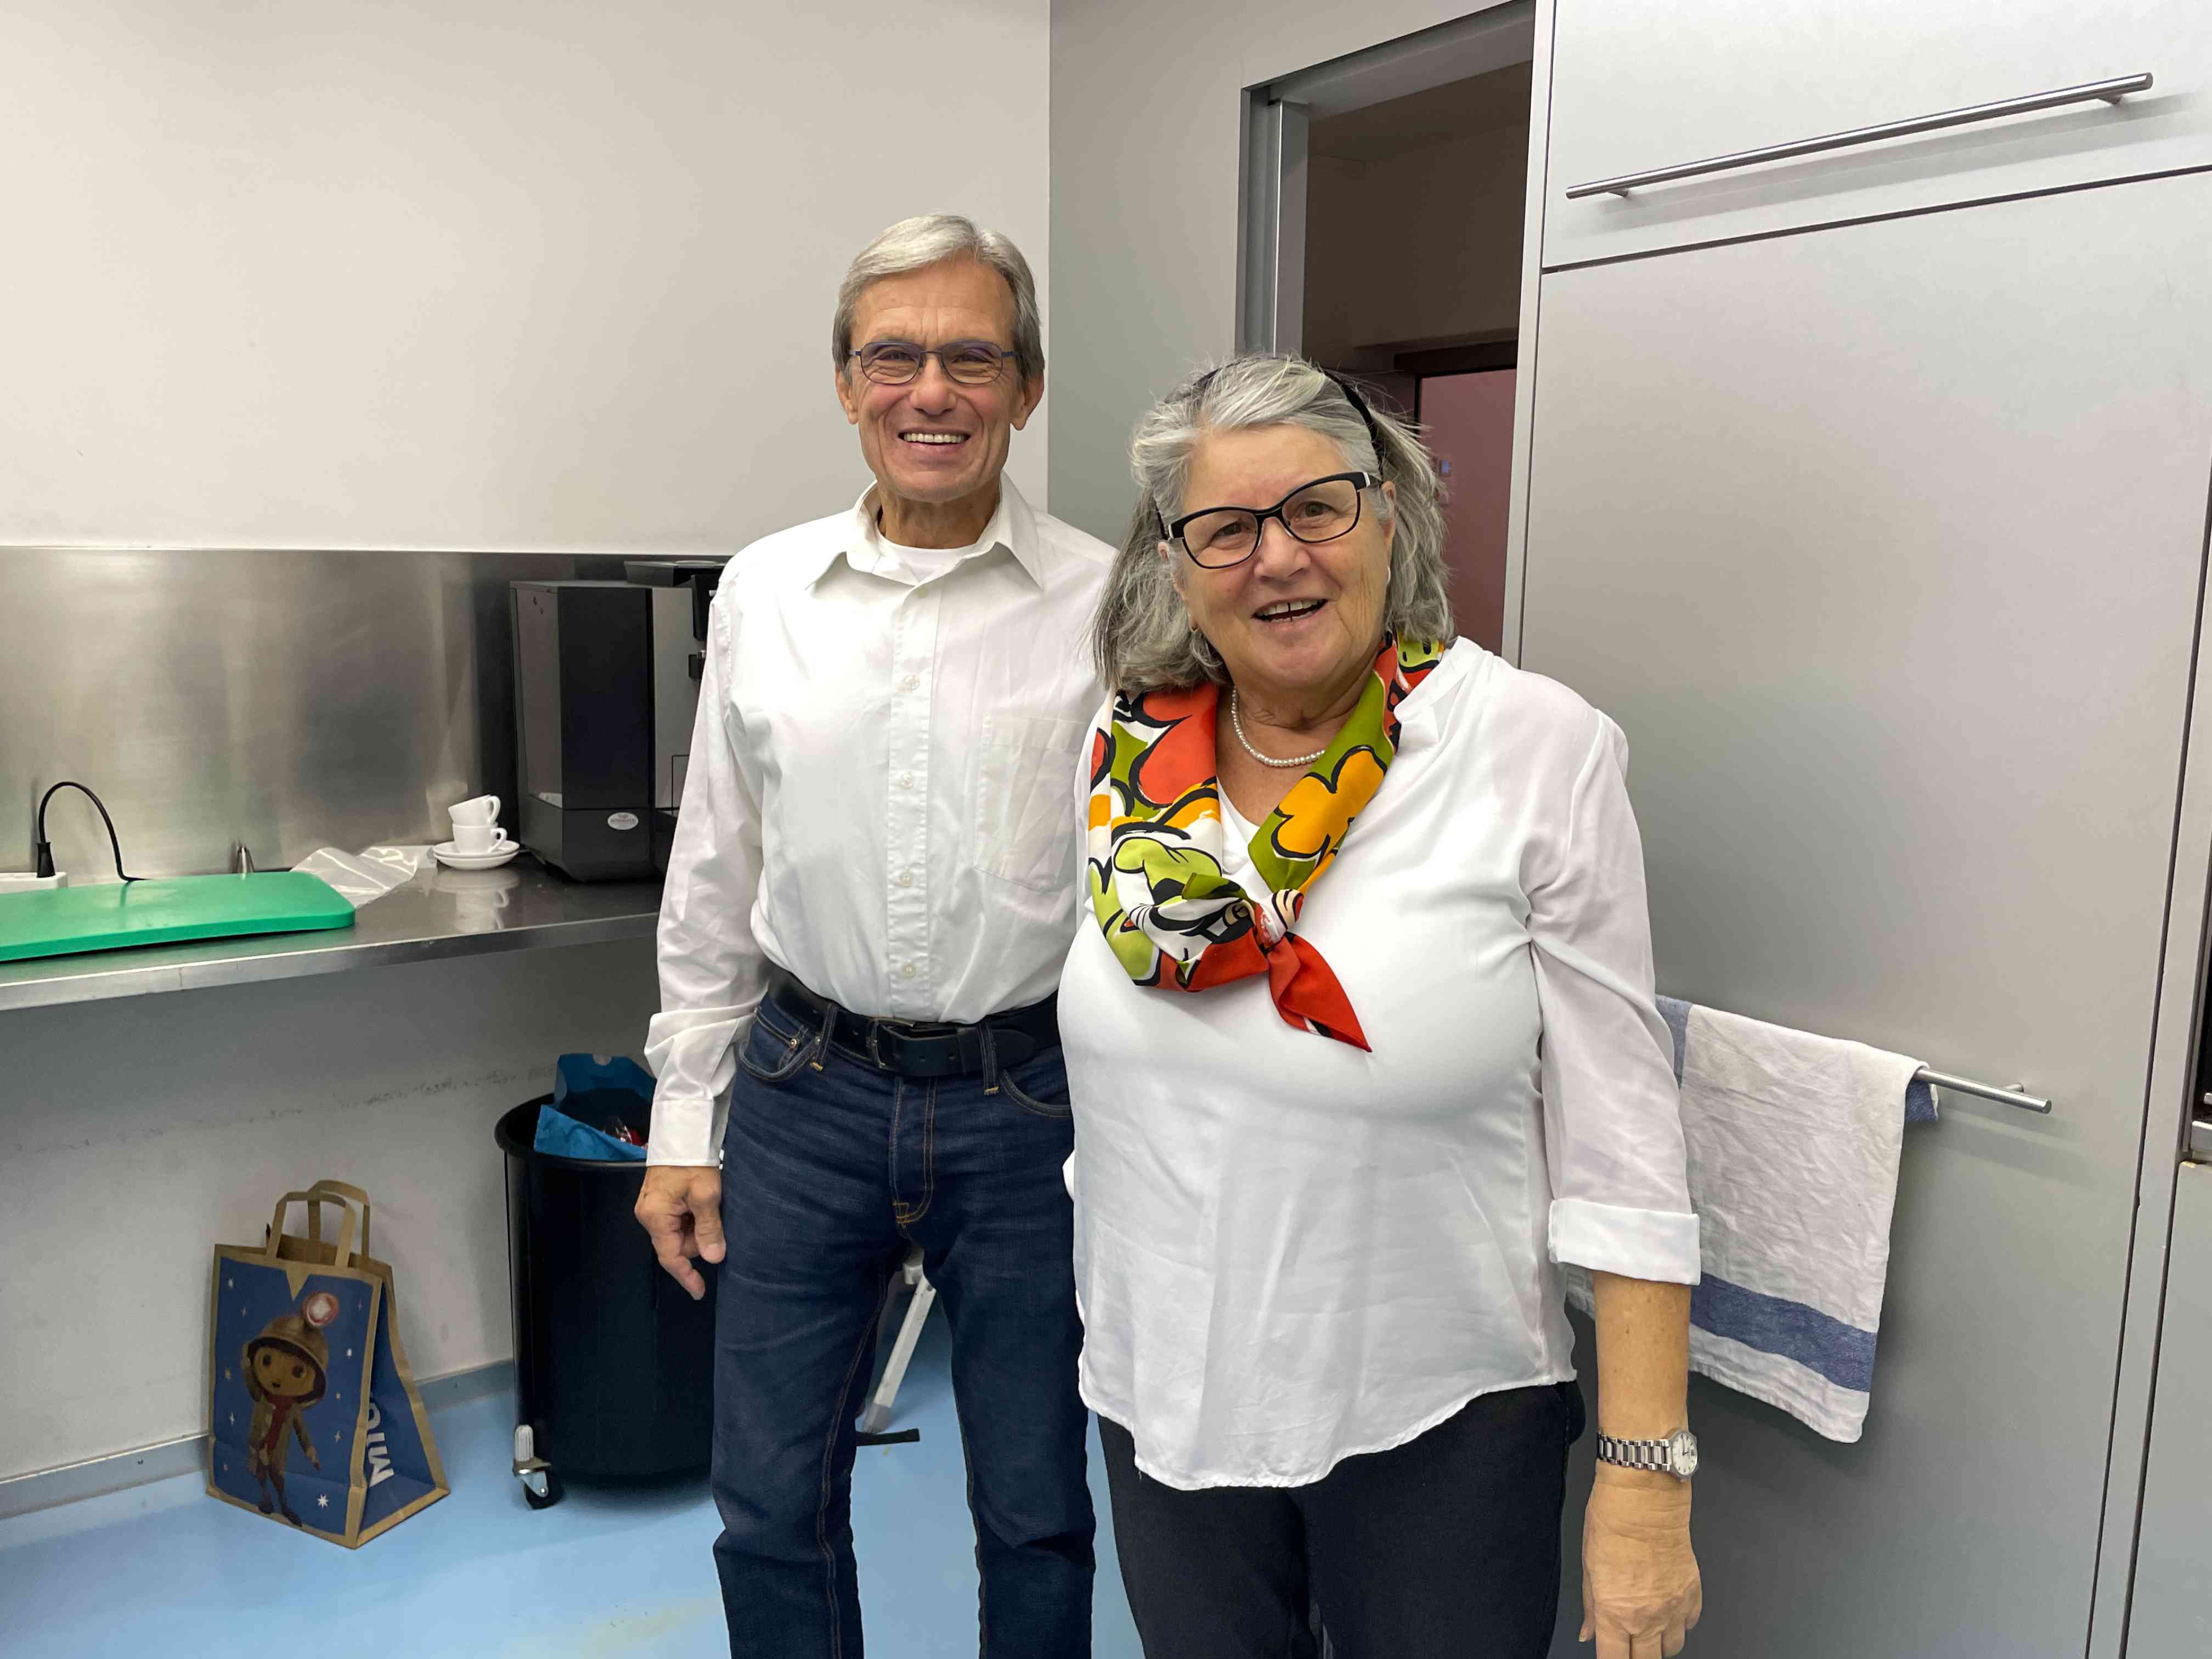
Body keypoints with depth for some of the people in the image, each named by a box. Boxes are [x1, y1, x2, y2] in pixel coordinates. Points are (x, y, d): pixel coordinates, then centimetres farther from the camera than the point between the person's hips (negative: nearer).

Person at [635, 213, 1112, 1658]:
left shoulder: (1104, 606, -6)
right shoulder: (762, 592, 3)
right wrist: (684, 1125, 9)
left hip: (1031, 1103, -2)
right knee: (771, 1500, 15)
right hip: (807, 1094, 3)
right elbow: (713, 885, 9)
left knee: (1036, 1509, 15)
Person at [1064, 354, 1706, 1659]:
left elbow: (1617, 1126, -13)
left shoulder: (1540, 749, -14)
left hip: (1435, 1420, -3)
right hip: (1166, 1398, 4)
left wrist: (1648, 1475, -13)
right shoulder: (1133, 749, -2)